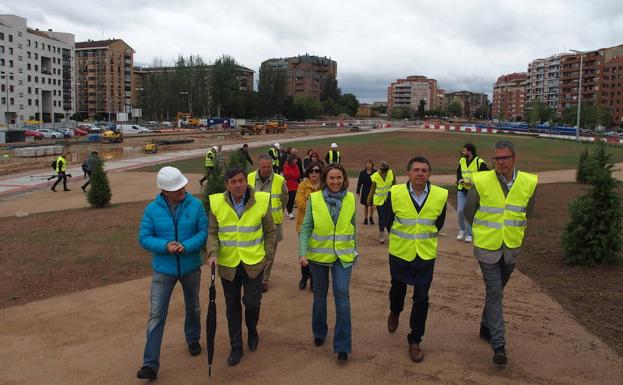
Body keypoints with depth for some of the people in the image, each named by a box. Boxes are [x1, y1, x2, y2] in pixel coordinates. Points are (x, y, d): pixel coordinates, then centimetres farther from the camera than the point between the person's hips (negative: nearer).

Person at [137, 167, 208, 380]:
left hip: (191, 267, 1)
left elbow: (204, 232, -10)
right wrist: (165, 246, -26)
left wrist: (186, 246, -26)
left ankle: (193, 340, 48)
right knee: (156, 315, -5)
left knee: (193, 308, 21)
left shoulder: (195, 205, -11)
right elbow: (144, 238, -8)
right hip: (163, 269, -1)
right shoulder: (152, 209, -10)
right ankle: (151, 364, 2)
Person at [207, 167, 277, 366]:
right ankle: (236, 348, 28)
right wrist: (213, 253, -14)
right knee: (232, 308, 11)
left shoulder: (261, 201, -8)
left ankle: (252, 331, 31)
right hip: (228, 264, 2)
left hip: (253, 263, -1)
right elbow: (212, 232, 1)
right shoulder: (217, 203, -6)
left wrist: (267, 255, -1)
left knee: (252, 302, -3)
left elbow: (269, 231, 3)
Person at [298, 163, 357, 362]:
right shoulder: (314, 199, -9)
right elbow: (305, 228, -7)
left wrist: (355, 250, 14)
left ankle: (342, 346, -1)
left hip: (343, 256, 0)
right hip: (318, 255, 0)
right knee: (319, 296, 15)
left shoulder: (351, 199, -3)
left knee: (342, 296, -9)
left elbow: (353, 226, 9)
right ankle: (319, 333, 36)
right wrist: (302, 253, -16)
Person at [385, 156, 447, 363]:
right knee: (398, 290, 20)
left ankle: (415, 341, 19)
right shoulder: (395, 193, -13)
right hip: (400, 253, 0)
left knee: (421, 300, 2)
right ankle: (394, 313, 54)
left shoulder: (440, 195, -10)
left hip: (426, 255, 0)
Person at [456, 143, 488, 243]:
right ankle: (462, 230, 22)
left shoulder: (479, 162, -9)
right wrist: (460, 179, -9)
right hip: (462, 190, 4)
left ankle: (469, 234, 10)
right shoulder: (461, 161, 7)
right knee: (460, 210, 0)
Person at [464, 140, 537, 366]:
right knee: (494, 293, -5)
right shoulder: (481, 182, -15)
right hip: (487, 247, -3)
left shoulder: (529, 183, -6)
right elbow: (469, 212, 1)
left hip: (512, 248, 3)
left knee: (496, 291, 18)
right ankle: (498, 346, -1)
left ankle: (486, 327, 38)